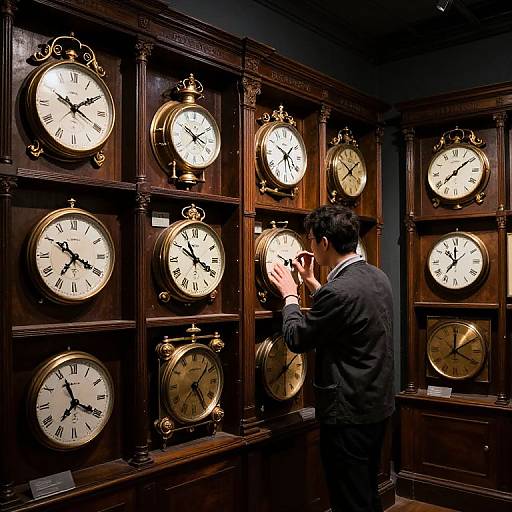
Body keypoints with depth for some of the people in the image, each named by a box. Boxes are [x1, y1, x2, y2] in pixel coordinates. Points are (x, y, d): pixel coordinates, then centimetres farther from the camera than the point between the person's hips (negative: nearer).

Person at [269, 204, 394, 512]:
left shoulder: (338, 290, -26)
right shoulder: (378, 276, 1)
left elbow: (297, 339, -14)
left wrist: (290, 294, 1)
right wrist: (312, 283, 17)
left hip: (349, 413, -9)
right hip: (378, 405, 9)